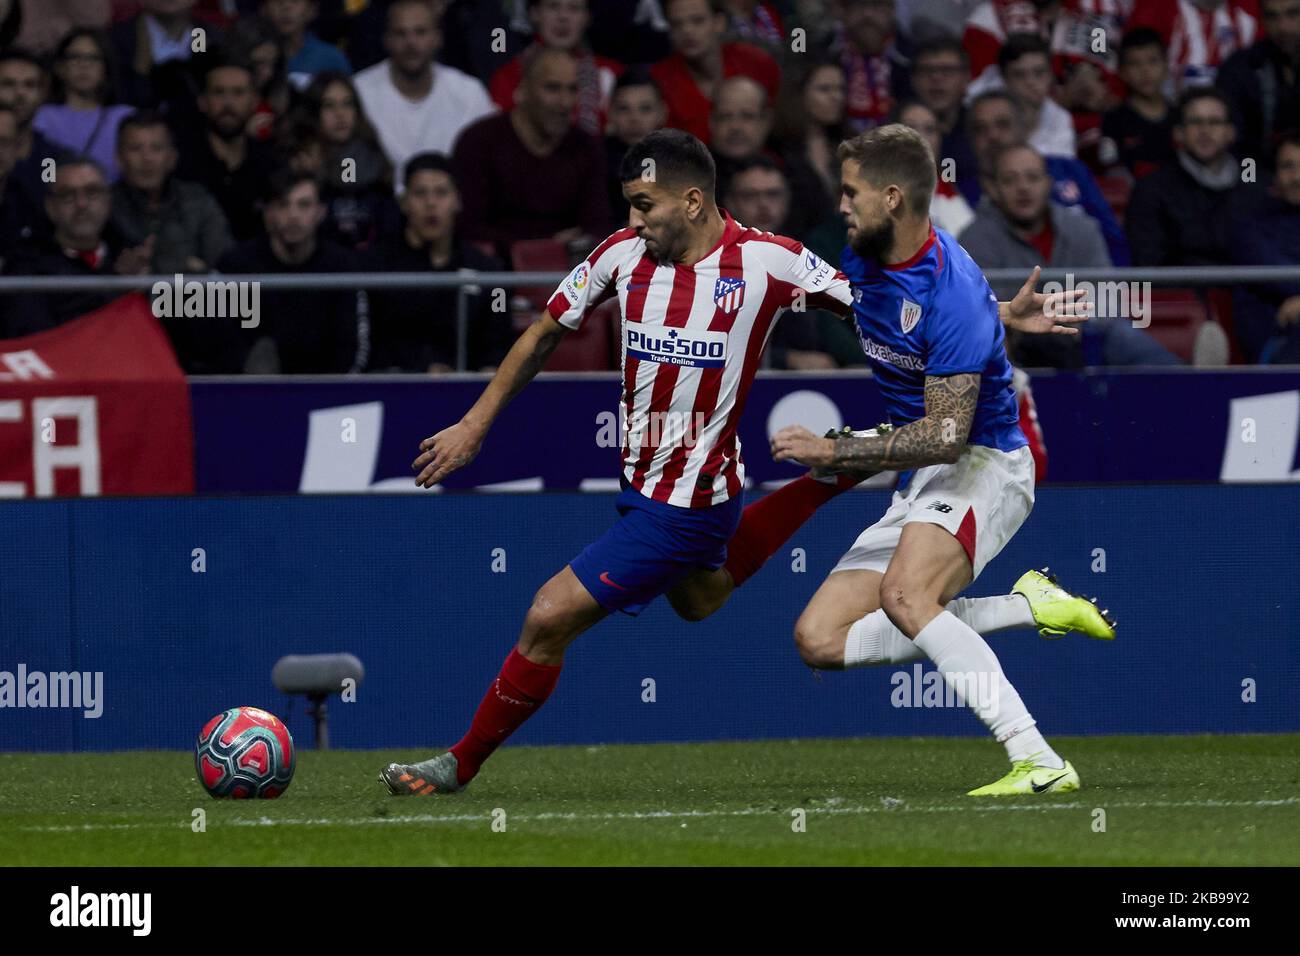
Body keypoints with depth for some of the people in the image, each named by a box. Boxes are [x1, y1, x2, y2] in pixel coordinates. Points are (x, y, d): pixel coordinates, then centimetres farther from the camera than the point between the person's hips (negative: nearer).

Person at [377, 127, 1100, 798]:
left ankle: (462, 764, 10)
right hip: (643, 478, 7)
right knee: (700, 598, 34)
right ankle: (833, 475, 42)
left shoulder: (768, 262, -19)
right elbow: (546, 334, 10)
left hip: (685, 505, -7)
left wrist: (1004, 316, -12)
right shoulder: (624, 254, -5)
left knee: (549, 619, -8)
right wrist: (475, 425, 10)